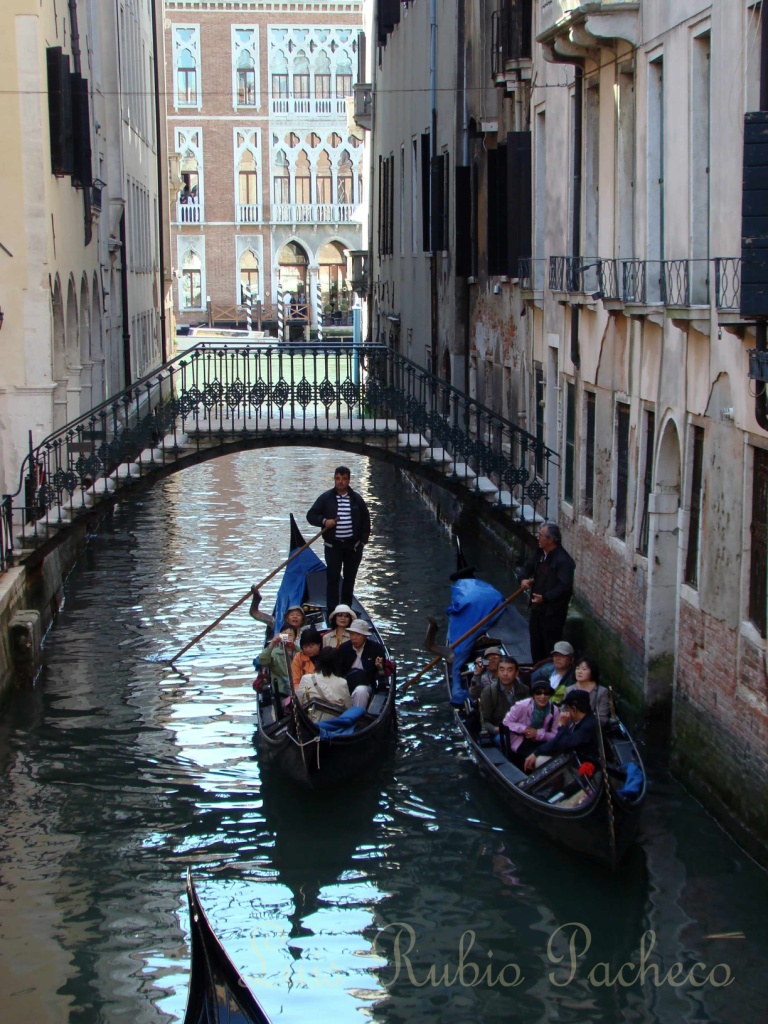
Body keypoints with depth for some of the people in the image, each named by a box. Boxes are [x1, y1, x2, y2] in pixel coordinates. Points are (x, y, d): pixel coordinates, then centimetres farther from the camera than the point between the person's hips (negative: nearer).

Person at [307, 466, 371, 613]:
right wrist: (324, 521, -18)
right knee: (333, 577, -5)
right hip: (333, 545, -2)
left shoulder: (356, 499, 3)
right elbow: (311, 515, 1)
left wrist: (363, 541, 2)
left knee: (350, 578, 10)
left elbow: (365, 520, 9)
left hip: (353, 545, 2)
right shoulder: (326, 498, -2)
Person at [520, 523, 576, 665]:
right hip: (537, 607, 9)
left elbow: (564, 586, -26)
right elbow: (528, 568, 22)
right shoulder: (540, 554, 8)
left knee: (551, 647, -3)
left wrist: (545, 597, -31)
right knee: (536, 643, 19)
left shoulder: (563, 560, -20)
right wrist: (524, 579, 0)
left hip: (553, 612, -9)